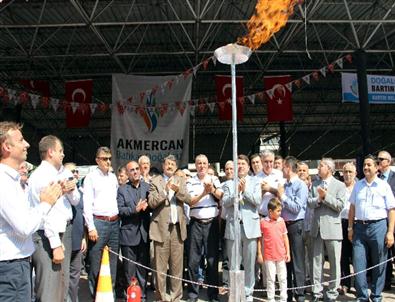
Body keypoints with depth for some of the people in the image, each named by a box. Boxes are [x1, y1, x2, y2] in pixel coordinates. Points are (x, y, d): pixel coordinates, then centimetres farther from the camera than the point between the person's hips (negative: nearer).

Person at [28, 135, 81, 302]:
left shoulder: (64, 173, 11)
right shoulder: (40, 175, -14)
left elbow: (75, 201, 17)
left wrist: (71, 190, -6)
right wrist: (55, 244, -21)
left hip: (64, 232, 9)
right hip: (47, 237, -9)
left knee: (62, 286, 17)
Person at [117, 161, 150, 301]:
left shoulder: (148, 187, 8)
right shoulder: (122, 189, 1)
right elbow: (119, 210, -8)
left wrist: (146, 205, -14)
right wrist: (135, 209, -20)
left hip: (144, 233, 2)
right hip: (129, 234, -2)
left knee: (143, 267, 11)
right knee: (130, 269, 6)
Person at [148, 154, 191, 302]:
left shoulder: (181, 181, 14)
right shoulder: (155, 181, 3)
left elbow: (188, 200, 3)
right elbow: (151, 203, -8)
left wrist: (178, 190, -13)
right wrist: (165, 190, -16)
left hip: (178, 227, 3)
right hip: (161, 227, -3)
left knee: (177, 265, 7)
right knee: (160, 266, 1)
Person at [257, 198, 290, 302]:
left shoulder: (281, 221, 2)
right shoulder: (263, 222, -7)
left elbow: (285, 237, 8)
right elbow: (259, 239, -1)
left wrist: (288, 252, 5)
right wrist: (259, 254, -2)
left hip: (281, 255, 3)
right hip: (269, 255, -3)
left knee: (283, 278, 10)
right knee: (270, 278, 7)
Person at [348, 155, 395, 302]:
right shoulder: (358, 185, 10)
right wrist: (350, 227, 8)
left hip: (378, 226, -3)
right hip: (359, 227, 3)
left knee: (378, 265, 7)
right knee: (358, 264, 2)